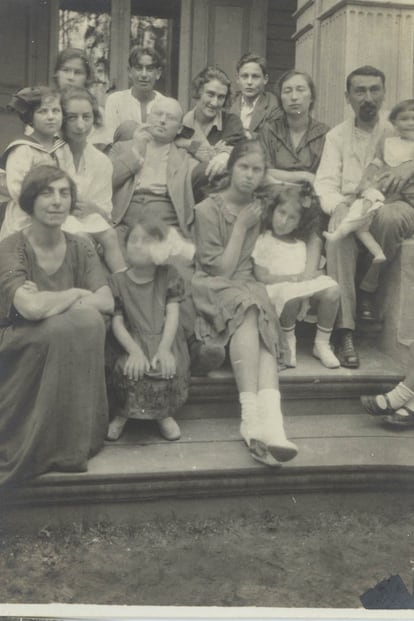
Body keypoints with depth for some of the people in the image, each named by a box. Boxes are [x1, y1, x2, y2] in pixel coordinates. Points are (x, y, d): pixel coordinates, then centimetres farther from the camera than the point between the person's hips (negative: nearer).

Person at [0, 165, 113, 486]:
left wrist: (49, 302, -19)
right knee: (64, 328, -31)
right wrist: (77, 294, -13)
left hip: (68, 347, 4)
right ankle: (43, 448, -15)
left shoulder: (80, 249, 4)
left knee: (90, 322, -25)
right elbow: (31, 307, -28)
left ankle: (76, 441, -12)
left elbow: (106, 303, -11)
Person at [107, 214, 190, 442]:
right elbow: (117, 322, -1)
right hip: (134, 341, 0)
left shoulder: (169, 275, 7)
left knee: (168, 368, -29)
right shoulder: (118, 281, 6)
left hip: (165, 340, 0)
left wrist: (164, 348, -17)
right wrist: (134, 351, -18)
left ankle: (164, 413, -2)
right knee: (129, 370, -30)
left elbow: (172, 315, -2)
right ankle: (123, 413, -3)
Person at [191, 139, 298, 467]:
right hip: (211, 287, -4)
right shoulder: (207, 209, -1)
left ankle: (270, 420, -51)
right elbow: (221, 270, -5)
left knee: (264, 328, -31)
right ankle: (252, 415, -46)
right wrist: (241, 226, -5)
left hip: (246, 286, 4)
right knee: (249, 309, -37)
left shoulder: (259, 207, 14)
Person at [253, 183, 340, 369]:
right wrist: (292, 278, -12)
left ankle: (321, 343, -6)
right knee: (290, 294, -39)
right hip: (274, 291, -5)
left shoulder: (300, 245, 15)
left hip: (299, 290, 5)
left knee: (332, 289, -20)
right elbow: (261, 276, -8)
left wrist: (305, 299, -10)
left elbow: (303, 276, 8)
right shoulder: (264, 241, 0)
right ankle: (288, 340, -9)